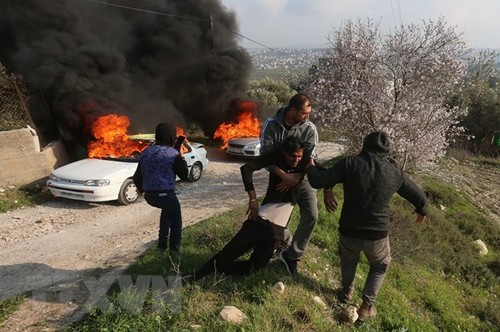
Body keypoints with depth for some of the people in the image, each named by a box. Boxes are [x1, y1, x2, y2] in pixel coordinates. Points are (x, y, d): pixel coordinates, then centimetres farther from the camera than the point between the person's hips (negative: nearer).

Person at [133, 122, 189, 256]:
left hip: (149, 195, 7)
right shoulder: (173, 154, -9)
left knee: (167, 209, 34)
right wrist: (181, 156, 9)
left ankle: (162, 243, 31)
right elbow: (184, 175, -1)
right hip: (165, 194, -6)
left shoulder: (145, 152, 8)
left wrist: (142, 189, 31)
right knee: (175, 223, 13)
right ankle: (174, 253, 12)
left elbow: (137, 178, 12)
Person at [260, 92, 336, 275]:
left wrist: (295, 179, -30)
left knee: (311, 215, -15)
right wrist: (284, 175, -33)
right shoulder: (271, 125, -16)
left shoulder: (309, 129, -15)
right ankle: (287, 243, 38)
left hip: (301, 178, 0)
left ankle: (291, 255, -1)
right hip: (279, 177, 0)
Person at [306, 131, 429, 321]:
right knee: (380, 267, 31)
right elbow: (419, 198, 13)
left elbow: (318, 182, -11)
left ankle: (347, 292, 49)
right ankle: (367, 306, 29)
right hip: (377, 235, 1)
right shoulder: (395, 173, -1)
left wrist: (310, 167, 11)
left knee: (348, 259, 33)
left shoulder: (350, 163, -9)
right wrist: (422, 211, 36)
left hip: (348, 231, 0)